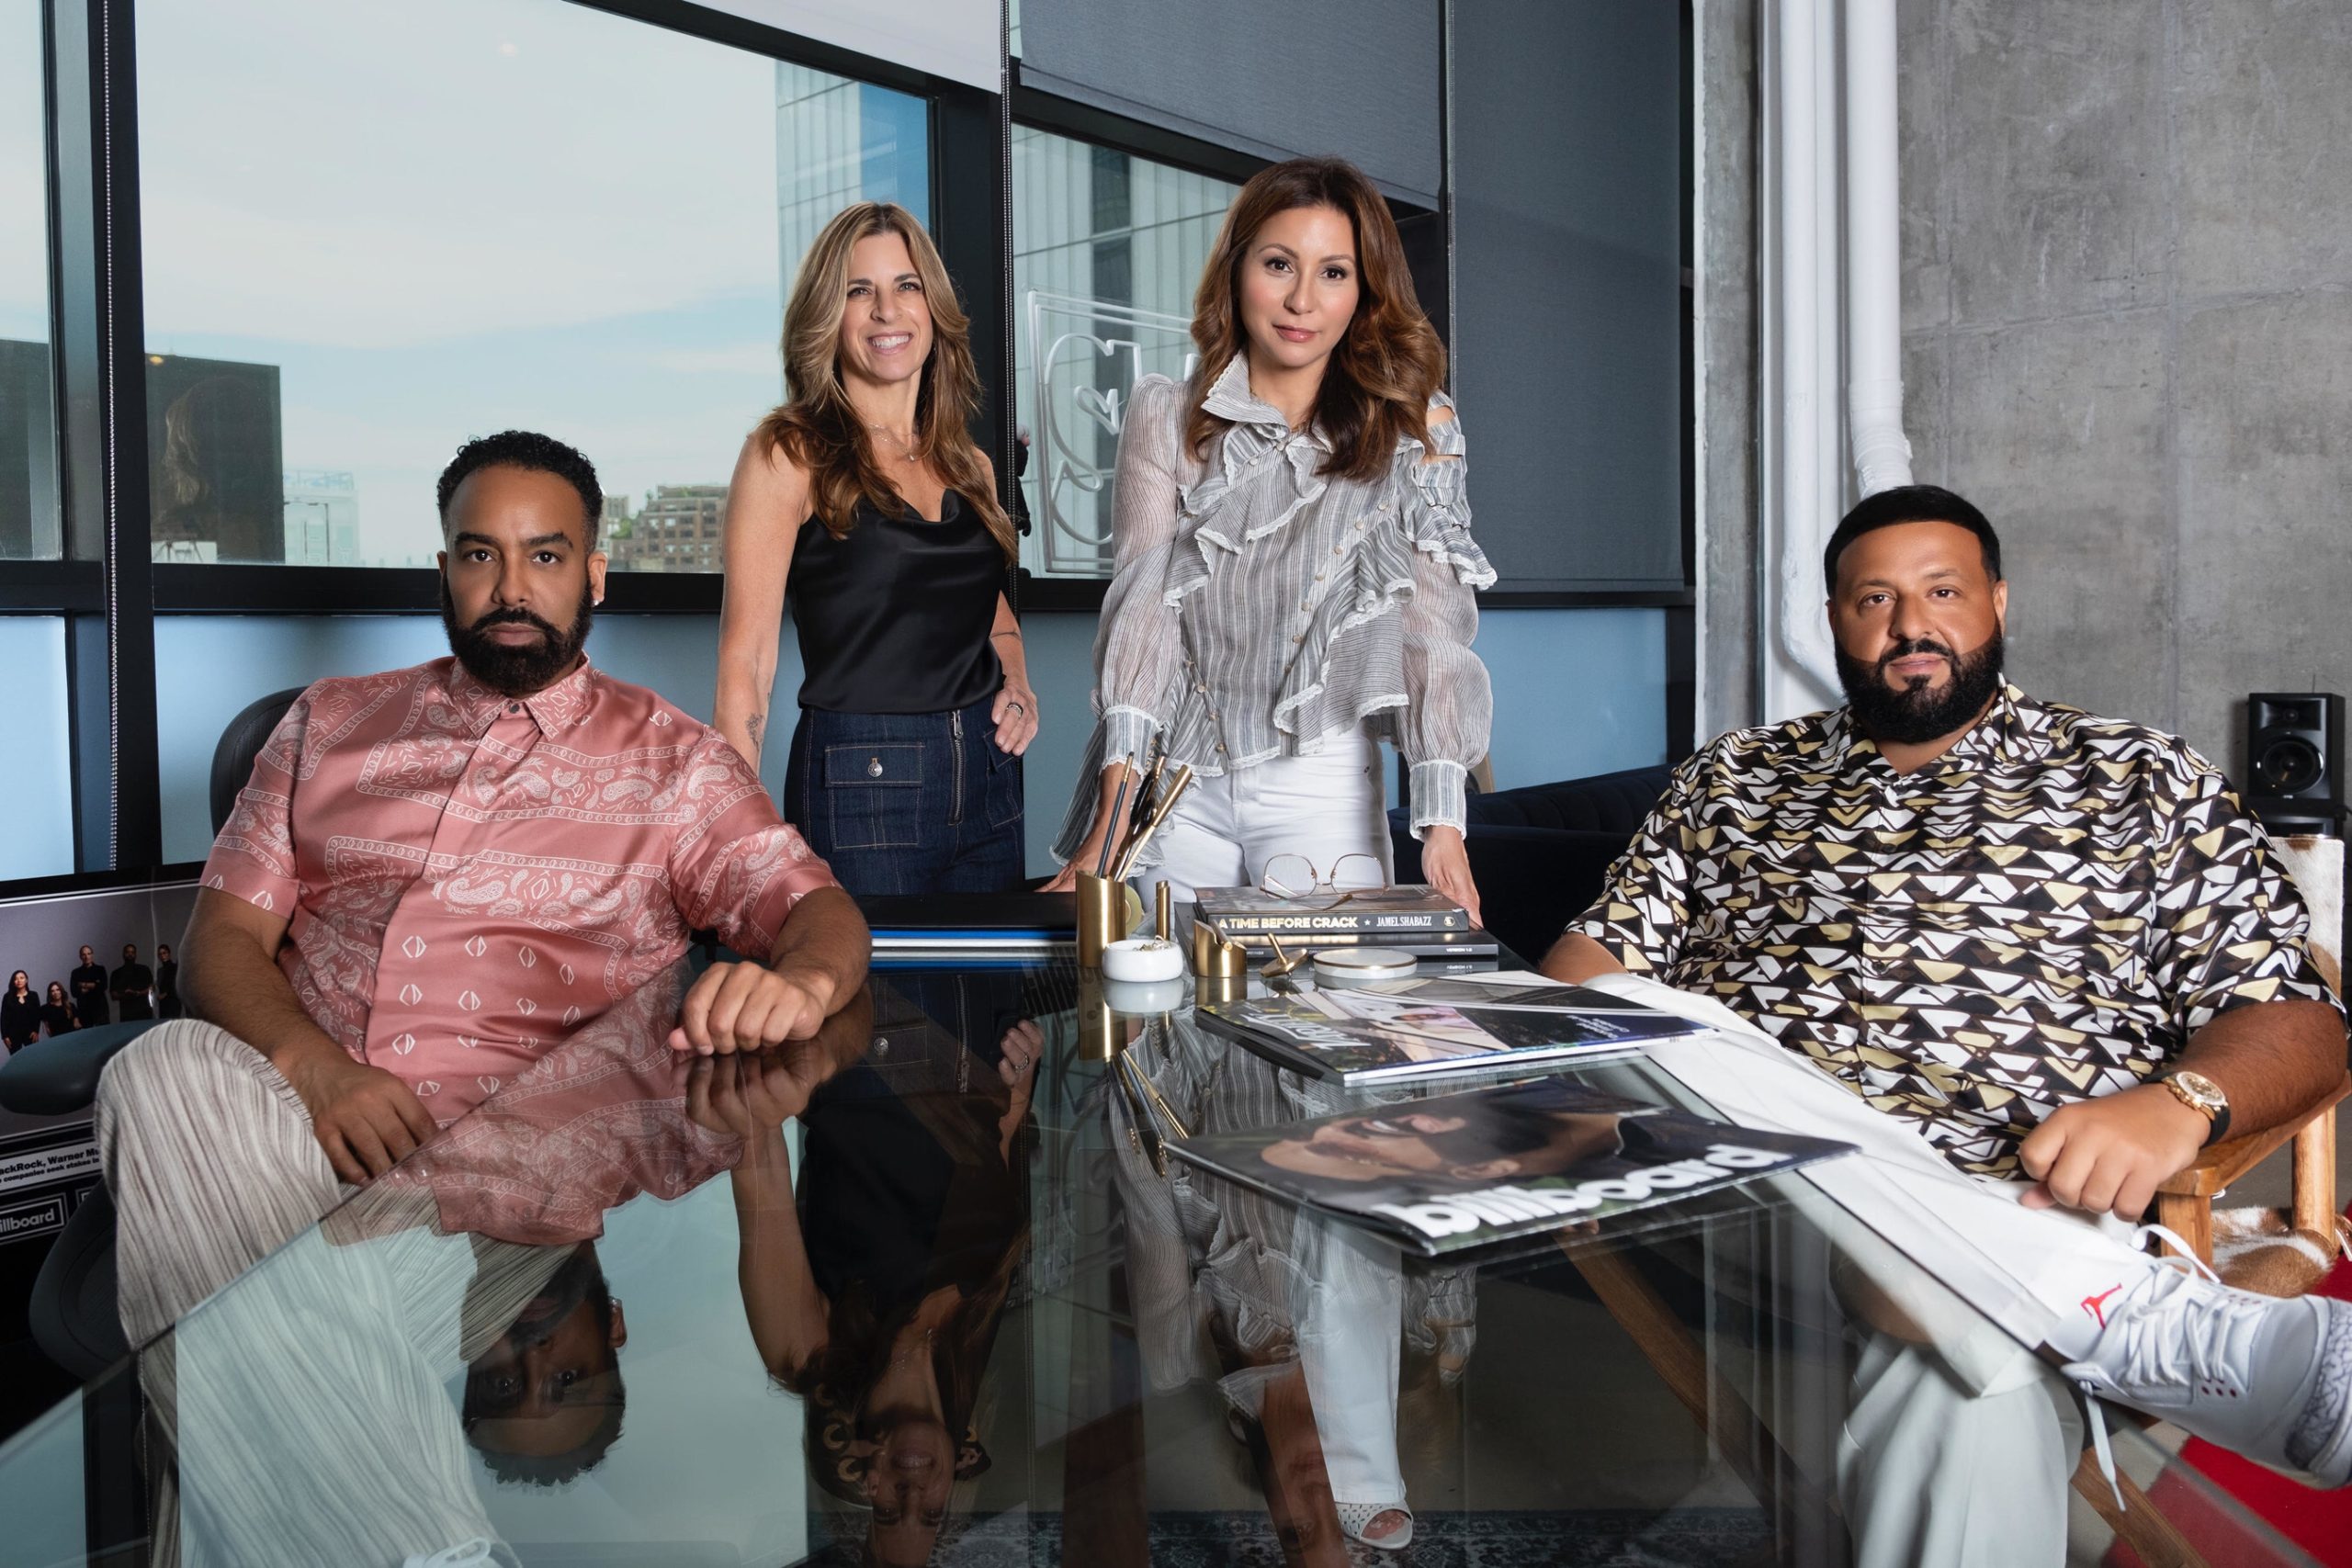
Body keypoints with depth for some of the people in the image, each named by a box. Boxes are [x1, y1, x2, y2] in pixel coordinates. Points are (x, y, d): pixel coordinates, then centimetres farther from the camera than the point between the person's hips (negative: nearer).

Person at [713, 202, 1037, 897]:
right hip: (861, 787, -6)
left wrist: (1017, 685, 7)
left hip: (987, 780, 6)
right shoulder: (789, 456, -5)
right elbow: (746, 658, -11)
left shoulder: (970, 466, 11)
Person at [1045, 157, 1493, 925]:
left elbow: (1432, 627, -5)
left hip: (1323, 783, -1)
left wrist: (1441, 822, -16)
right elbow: (1142, 603, -2)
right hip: (1178, 790, 1)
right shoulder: (1166, 418, 6)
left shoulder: (1412, 428, 3)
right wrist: (1113, 814, -12)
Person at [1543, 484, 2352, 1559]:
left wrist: (2178, 1103, -14)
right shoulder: (1734, 780, 23)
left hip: (2016, 1220, -5)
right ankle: (2122, 1314, -29)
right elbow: (1601, 957, 19)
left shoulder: (2144, 785, 16)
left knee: (1974, 1405, -44)